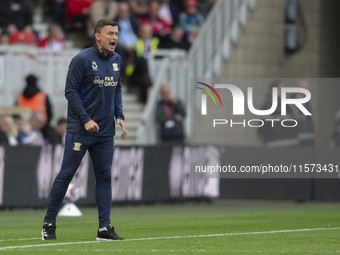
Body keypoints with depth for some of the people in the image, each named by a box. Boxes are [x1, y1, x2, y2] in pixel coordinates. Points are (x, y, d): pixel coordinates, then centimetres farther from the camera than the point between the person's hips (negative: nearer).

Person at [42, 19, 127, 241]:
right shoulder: (82, 59, -10)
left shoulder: (117, 60, 10)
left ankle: (105, 228, 5)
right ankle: (49, 223, 5)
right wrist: (86, 120, -16)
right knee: (66, 174, -3)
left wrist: (119, 116, 7)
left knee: (105, 177, 4)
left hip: (106, 132, 6)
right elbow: (71, 91, -11)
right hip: (80, 130, -6)